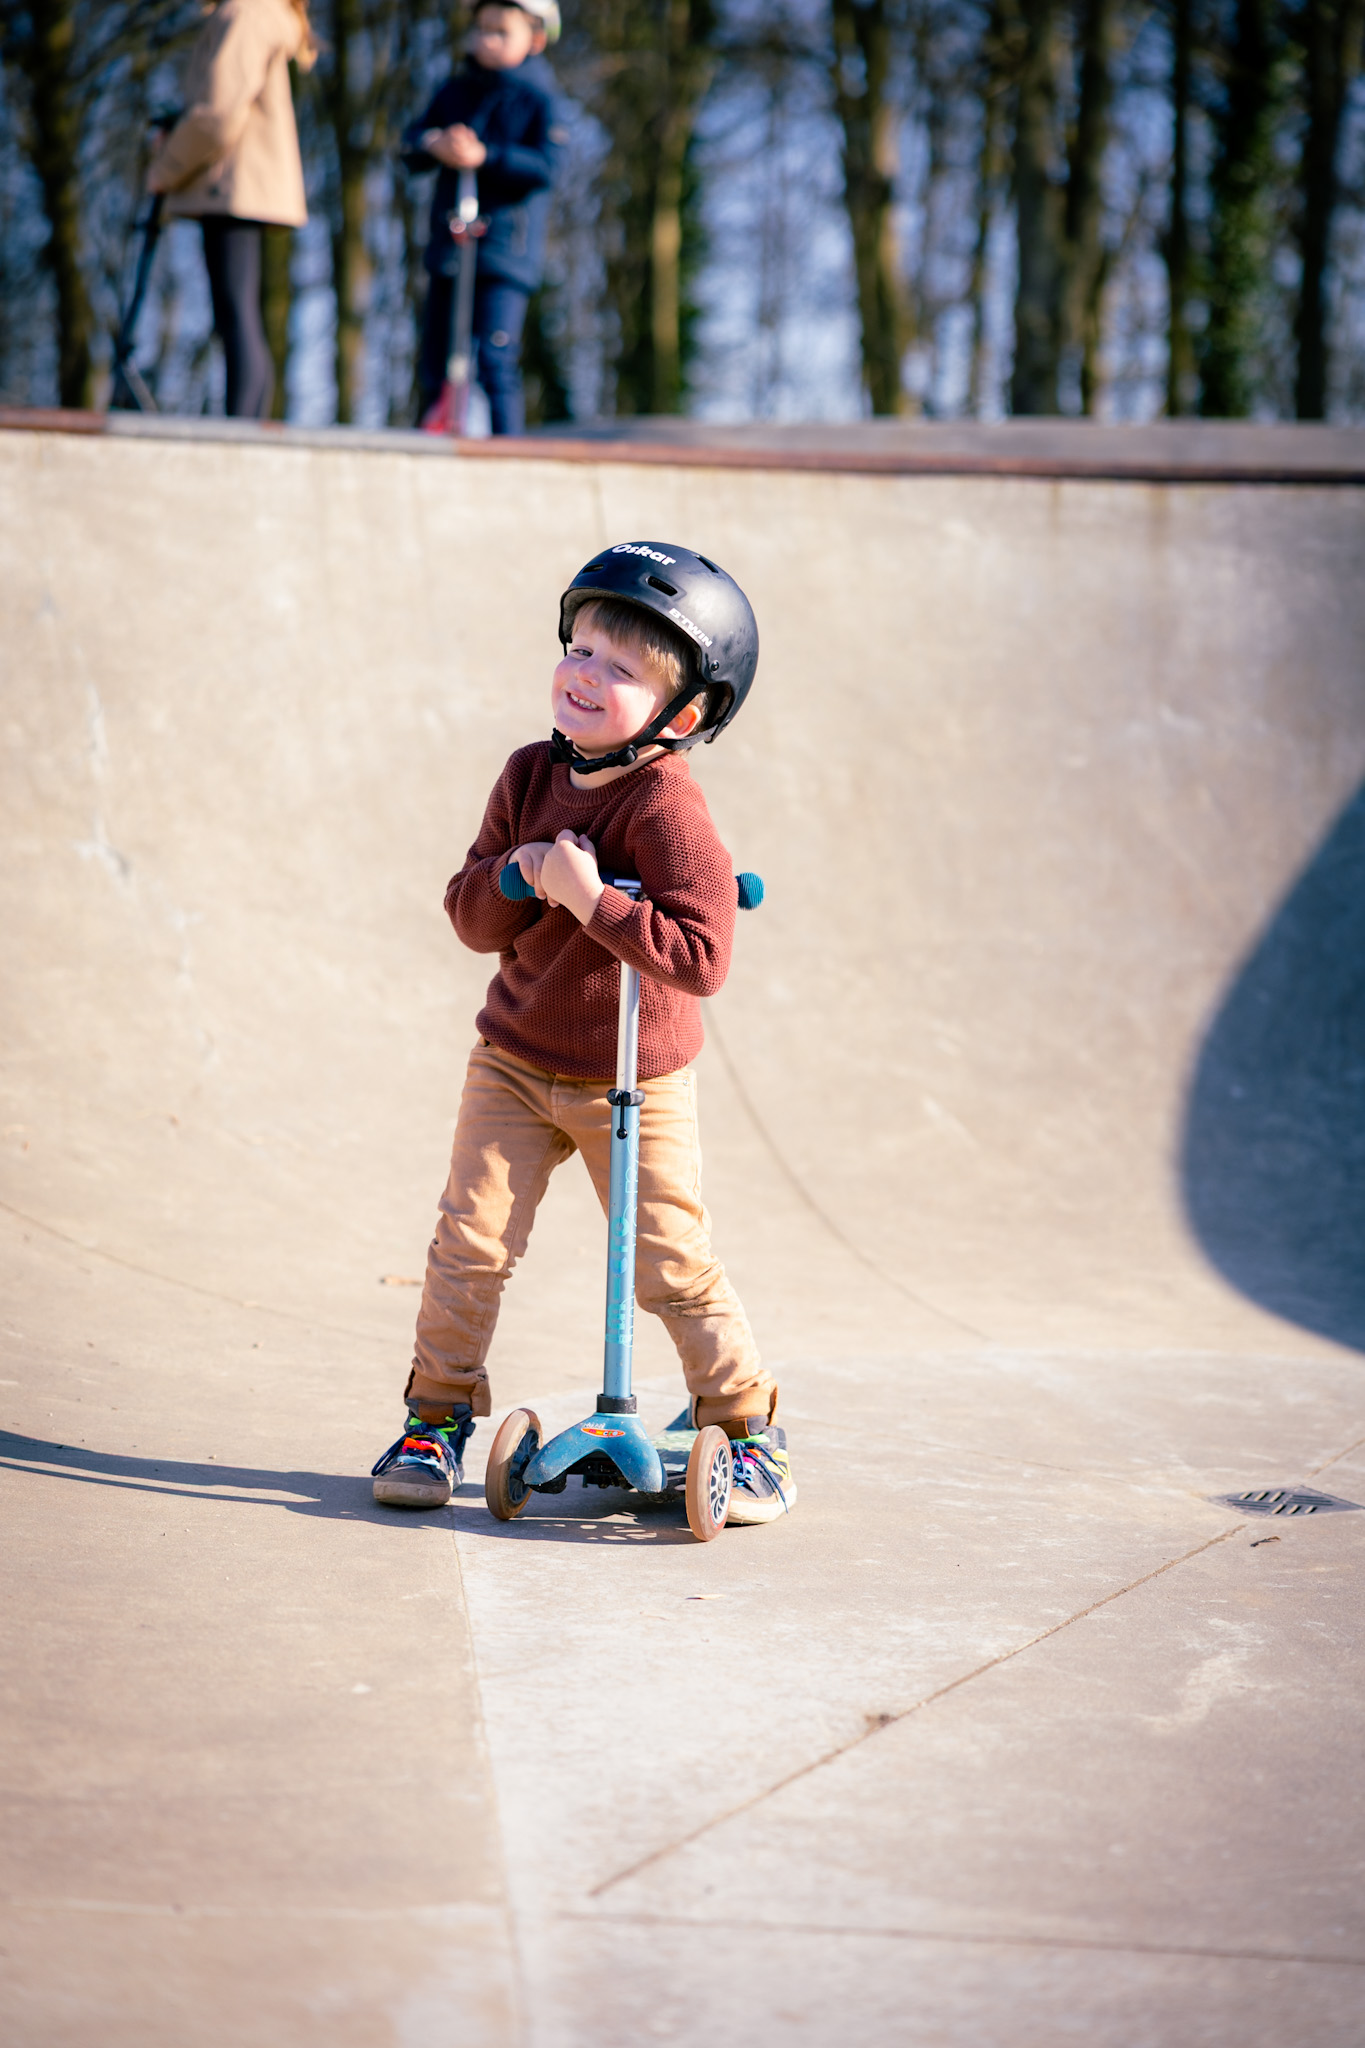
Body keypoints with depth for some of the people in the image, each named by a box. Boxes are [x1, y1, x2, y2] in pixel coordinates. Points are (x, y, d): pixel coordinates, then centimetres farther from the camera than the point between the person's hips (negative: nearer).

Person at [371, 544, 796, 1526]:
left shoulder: (669, 808, -22)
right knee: (470, 1240, -1)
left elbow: (700, 957, -29)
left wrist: (592, 896, -33)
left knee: (673, 1264, 1)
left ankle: (751, 1427, 18)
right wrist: (519, 873, -21)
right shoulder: (531, 775, -3)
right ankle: (437, 1418, 15)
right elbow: (471, 917, 0)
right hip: (515, 1061, 5)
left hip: (635, 1083, -5)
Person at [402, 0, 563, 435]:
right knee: (434, 363, 11)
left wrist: (486, 157, -26)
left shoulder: (537, 98, -3)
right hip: (448, 243, 6)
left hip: (505, 249, -6)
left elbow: (544, 164, -15)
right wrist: (433, 144, -15)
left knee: (496, 360, -13)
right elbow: (411, 142, 8)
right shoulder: (456, 89, 13)